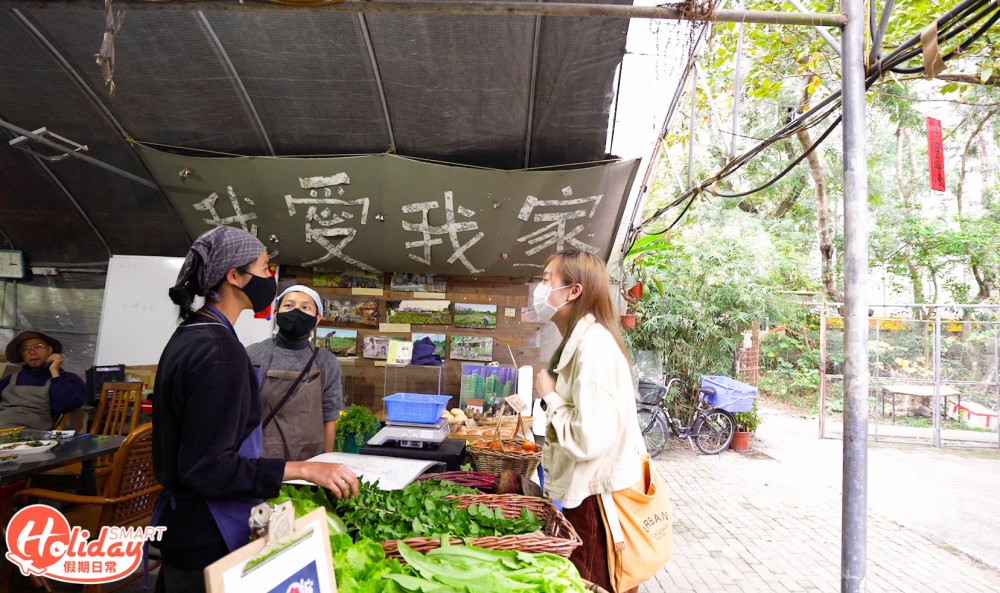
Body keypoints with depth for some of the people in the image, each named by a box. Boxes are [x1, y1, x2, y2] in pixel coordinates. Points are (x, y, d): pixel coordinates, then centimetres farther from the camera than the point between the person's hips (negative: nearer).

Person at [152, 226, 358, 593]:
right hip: (208, 540, -9)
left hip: (184, 524, 10)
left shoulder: (189, 335, 6)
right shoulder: (219, 351, -26)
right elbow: (205, 467, -27)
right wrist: (303, 470, -28)